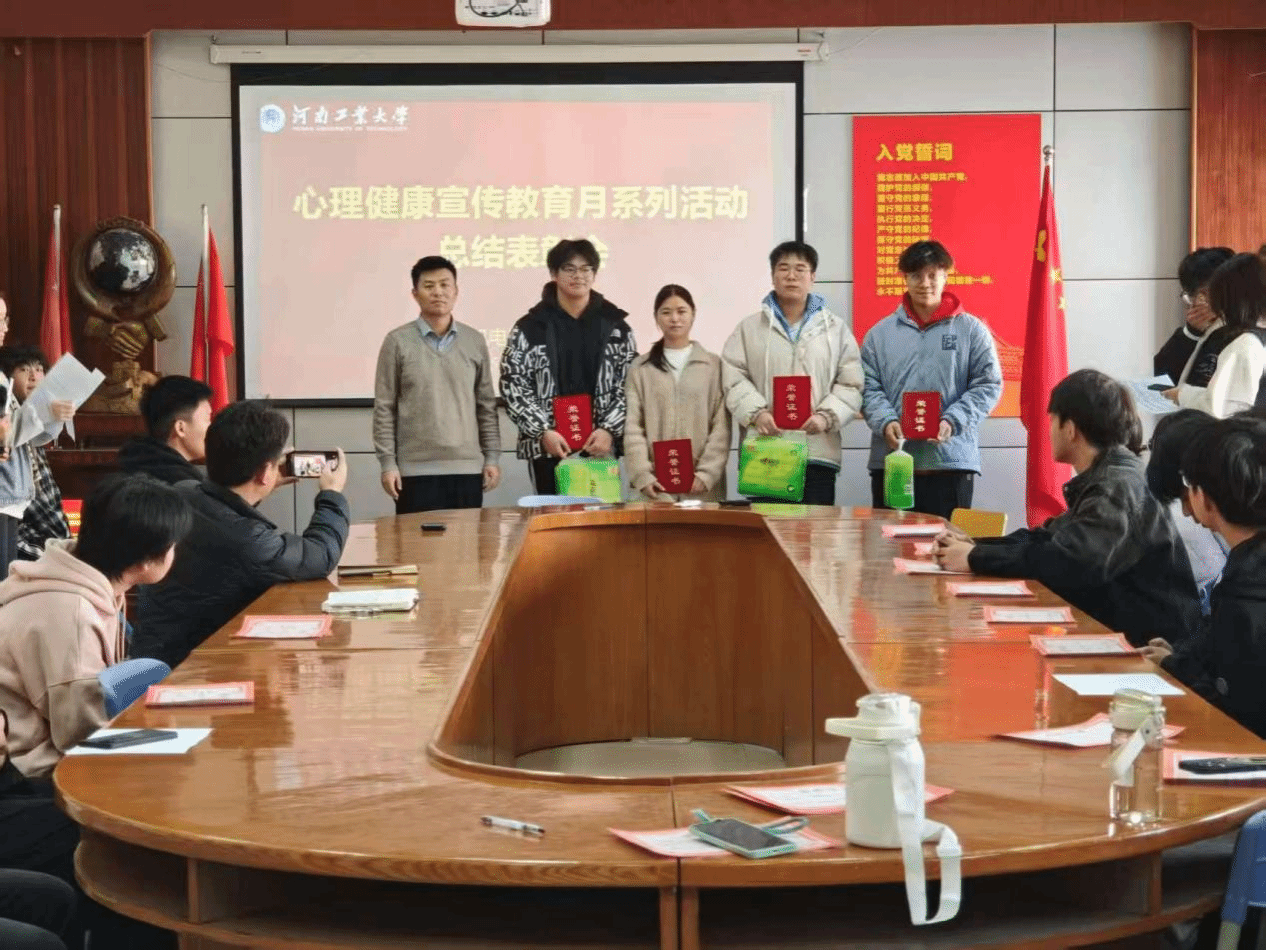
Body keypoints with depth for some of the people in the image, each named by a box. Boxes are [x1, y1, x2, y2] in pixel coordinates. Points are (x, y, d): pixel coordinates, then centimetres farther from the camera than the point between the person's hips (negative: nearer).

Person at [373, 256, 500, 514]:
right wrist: (388, 463, -6)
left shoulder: (475, 341, 8)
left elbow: (486, 405, 11)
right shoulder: (398, 342, -1)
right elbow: (385, 408, -1)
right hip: (416, 469, -3)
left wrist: (492, 457, 6)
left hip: (467, 467, 3)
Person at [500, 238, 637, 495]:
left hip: (601, 444, 1)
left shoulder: (615, 325, 8)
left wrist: (609, 430, -9)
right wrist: (543, 431, -11)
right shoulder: (530, 328, 3)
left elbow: (630, 385, 5)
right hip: (548, 445, -1)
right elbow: (513, 386, -1)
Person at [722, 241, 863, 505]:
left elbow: (851, 385, 6)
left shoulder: (836, 329, 11)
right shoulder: (749, 328, 12)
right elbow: (733, 379, 3)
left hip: (818, 453, 0)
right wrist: (755, 412, -14)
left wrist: (827, 416, -10)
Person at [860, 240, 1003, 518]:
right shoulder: (880, 333, 10)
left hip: (951, 461, -2)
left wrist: (952, 421, -13)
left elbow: (988, 385, 1)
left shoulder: (971, 329, 5)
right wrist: (885, 422, -13)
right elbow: (868, 388, 6)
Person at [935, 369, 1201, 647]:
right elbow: (1049, 536, 14)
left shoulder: (1119, 484, -18)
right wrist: (975, 546, -1)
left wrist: (977, 559, -22)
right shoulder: (1106, 478, 12)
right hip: (1118, 627, 8)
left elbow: (1071, 563, -30)